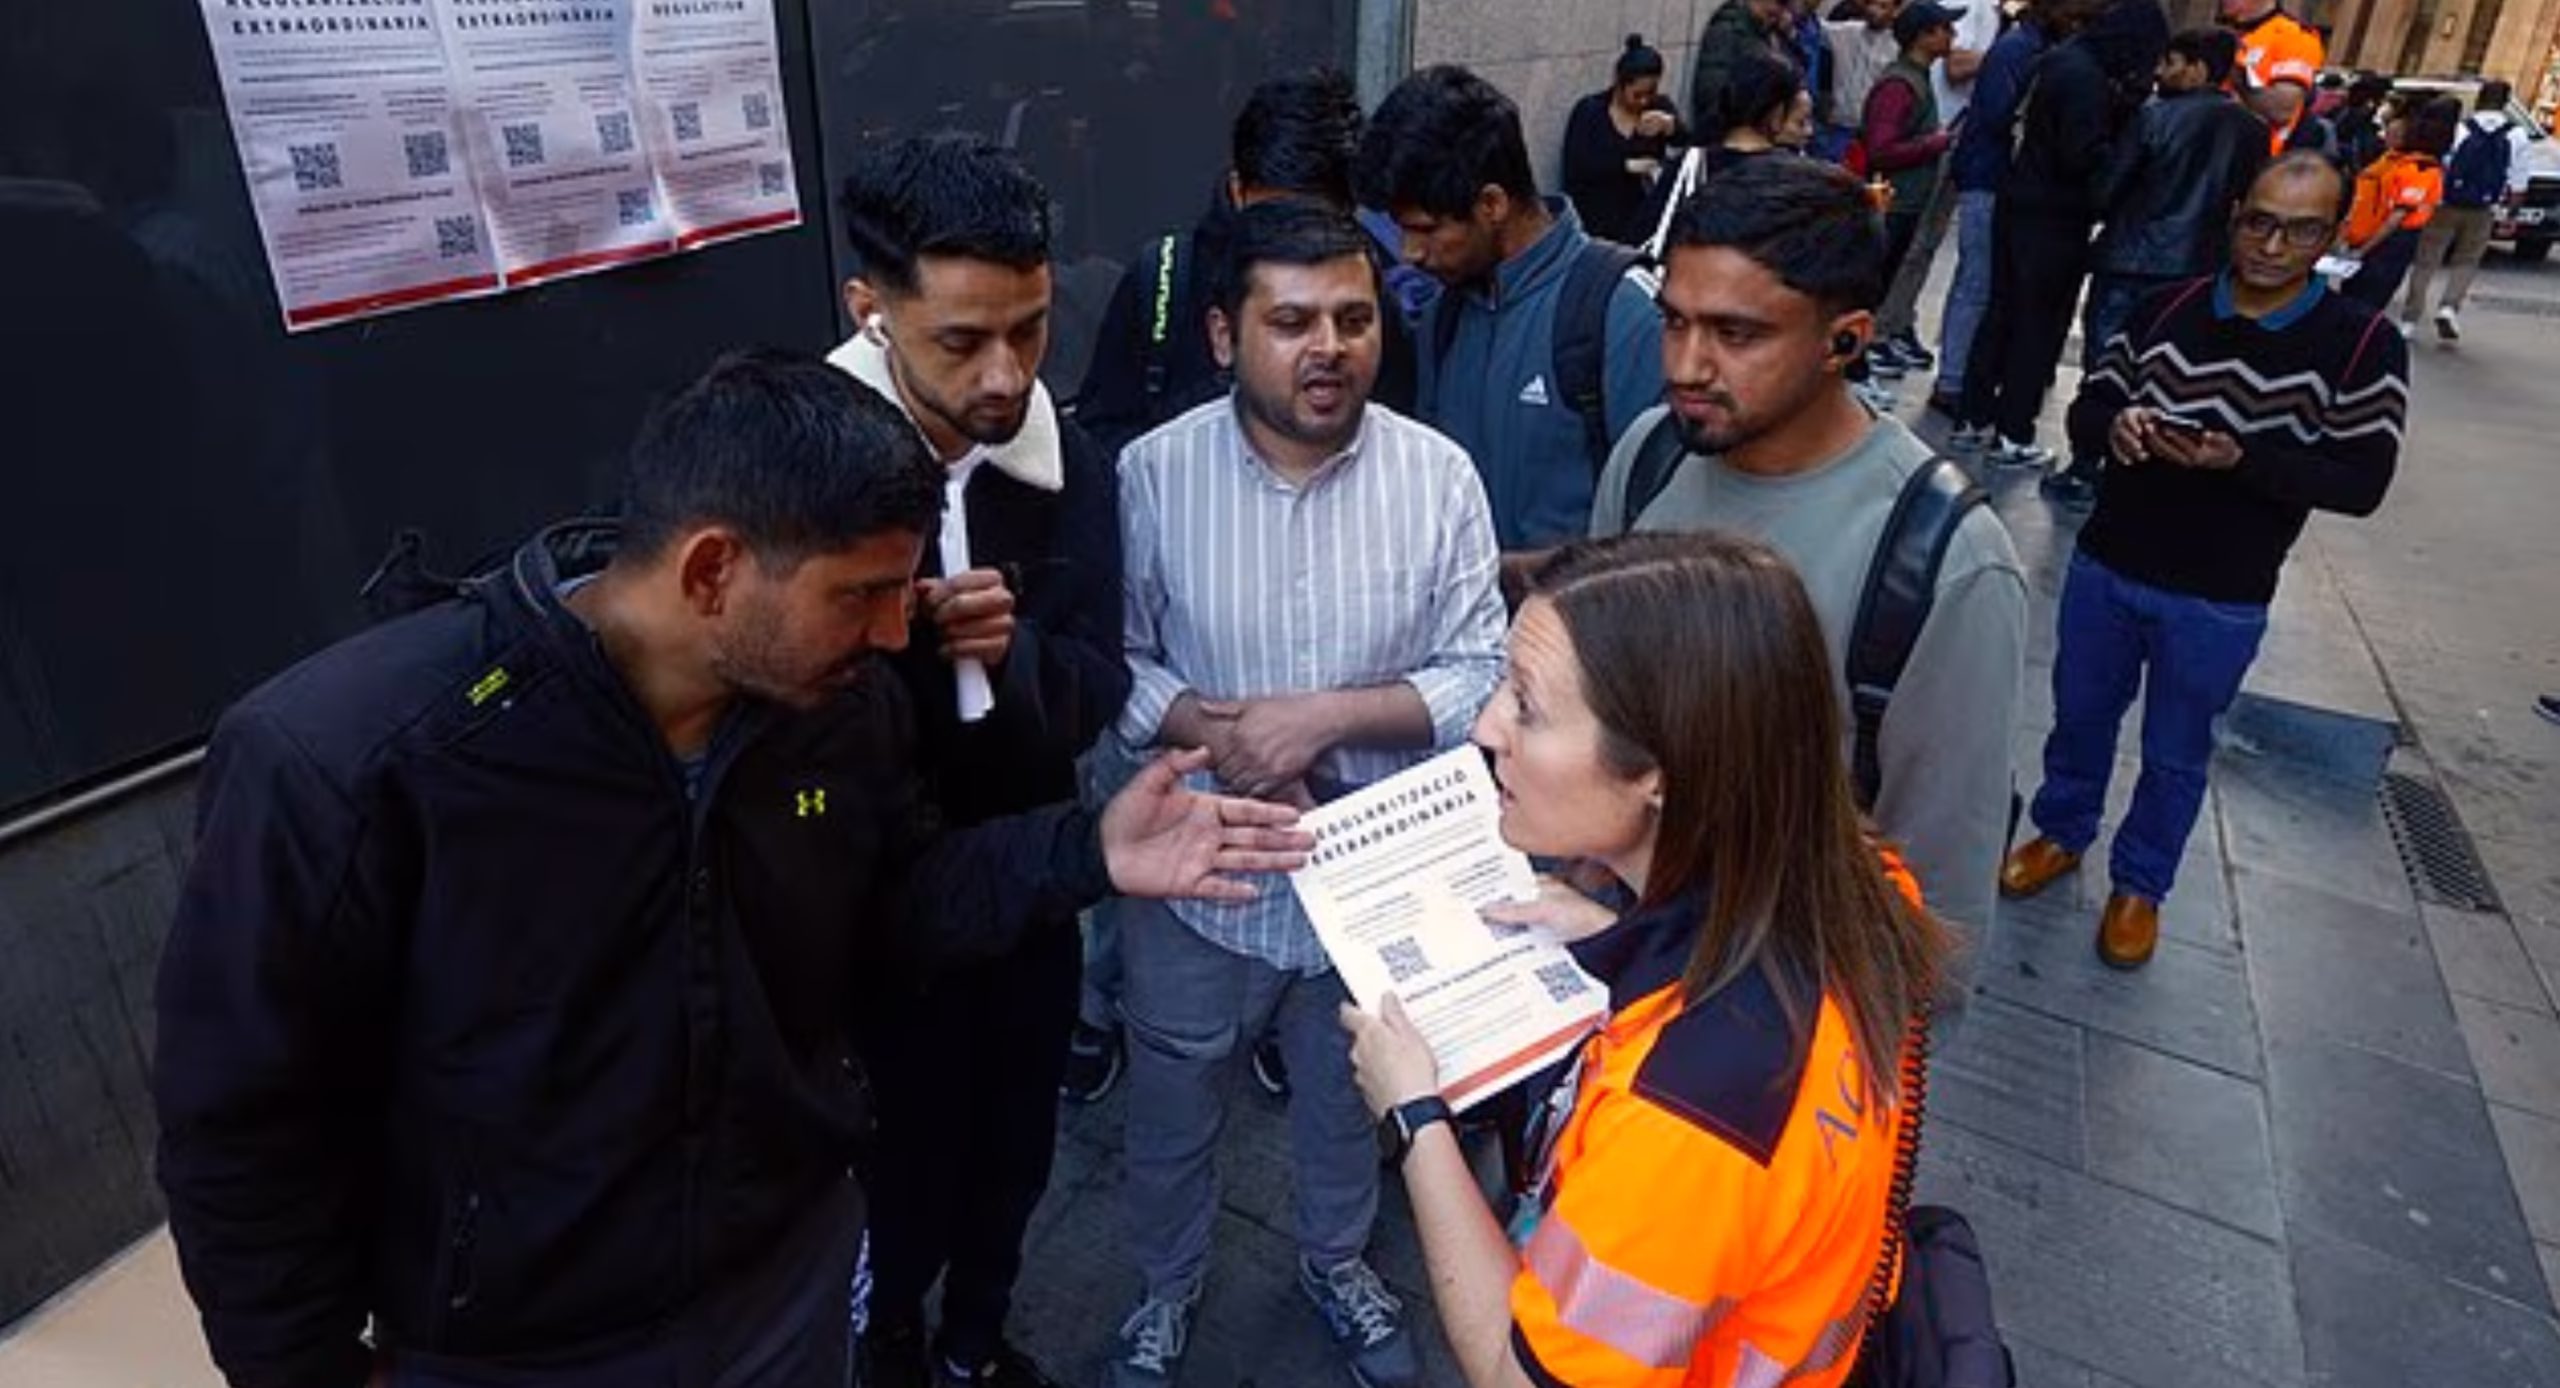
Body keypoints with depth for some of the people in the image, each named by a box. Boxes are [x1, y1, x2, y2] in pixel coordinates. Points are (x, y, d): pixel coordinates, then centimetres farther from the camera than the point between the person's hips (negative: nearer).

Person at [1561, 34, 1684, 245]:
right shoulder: (1589, 110, 4)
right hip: (1594, 214, -2)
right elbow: (1575, 167, -8)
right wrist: (1627, 166, -15)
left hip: (1642, 211, 3)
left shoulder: (1661, 107, 10)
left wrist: (1670, 125, -22)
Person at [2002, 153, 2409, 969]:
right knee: (2080, 714, 20)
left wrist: (2240, 458, -29)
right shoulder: (2167, 309, -1)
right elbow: (2085, 410, 3)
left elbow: (2361, 484, -14)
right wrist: (2115, 424, -21)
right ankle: (2061, 832, 43)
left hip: (2218, 603, -2)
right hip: (2105, 565, 3)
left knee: (2175, 755, 14)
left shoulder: (2364, 346, -10)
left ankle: (2139, 883, 34)